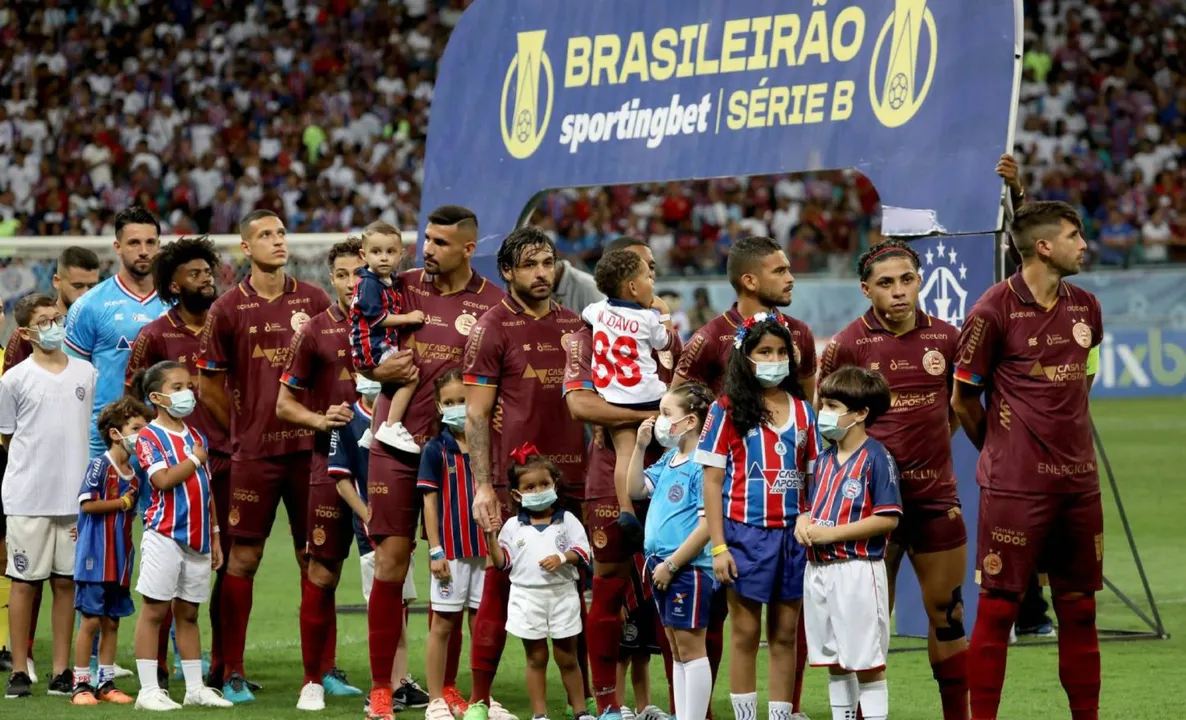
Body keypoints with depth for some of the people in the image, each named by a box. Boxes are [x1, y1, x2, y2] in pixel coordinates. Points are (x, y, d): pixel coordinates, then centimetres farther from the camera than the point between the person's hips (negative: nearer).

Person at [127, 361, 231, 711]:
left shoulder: (197, 436, 15)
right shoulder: (149, 436, -7)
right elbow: (164, 479, -22)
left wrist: (214, 537, 16)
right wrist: (195, 459, -11)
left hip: (198, 536, 6)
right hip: (165, 535, -6)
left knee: (188, 613, 12)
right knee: (155, 610, -3)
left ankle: (195, 687, 16)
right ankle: (148, 690, -2)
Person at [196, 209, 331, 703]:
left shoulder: (313, 302, 6)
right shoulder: (228, 309, 0)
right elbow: (209, 386, 6)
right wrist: (244, 428, 6)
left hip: (308, 446, 2)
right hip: (254, 453, -2)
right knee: (243, 556, -1)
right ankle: (233, 672, 3)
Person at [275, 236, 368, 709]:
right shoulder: (315, 333, 1)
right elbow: (284, 404, 4)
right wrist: (320, 419, -13)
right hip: (332, 462, -2)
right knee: (322, 572, -2)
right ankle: (314, 679, 5)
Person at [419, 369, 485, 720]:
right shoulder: (436, 450, -4)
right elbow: (430, 502, -6)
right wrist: (436, 551, -11)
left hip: (483, 550, 4)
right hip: (450, 552, -4)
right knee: (443, 626, 2)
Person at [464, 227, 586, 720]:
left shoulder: (574, 325, 13)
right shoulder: (494, 328, -2)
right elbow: (476, 414, -4)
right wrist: (483, 486, -11)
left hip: (571, 476, 5)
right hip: (512, 479, -5)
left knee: (574, 589, 4)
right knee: (500, 589, -2)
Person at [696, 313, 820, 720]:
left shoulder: (803, 411, 9)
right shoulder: (728, 410, -1)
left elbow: (814, 479, 10)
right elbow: (713, 481, -3)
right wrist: (718, 546, -9)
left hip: (793, 534, 3)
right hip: (746, 533, -3)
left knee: (785, 634, 6)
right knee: (746, 633, 2)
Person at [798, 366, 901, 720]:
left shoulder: (877, 458, -11)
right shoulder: (824, 459, 13)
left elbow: (887, 518, -17)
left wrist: (831, 533, -19)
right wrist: (804, 521, -3)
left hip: (858, 570, -8)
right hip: (818, 568, 8)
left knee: (867, 662, -3)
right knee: (834, 661, 14)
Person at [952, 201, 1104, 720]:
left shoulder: (1085, 308, 8)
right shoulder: (994, 311, -9)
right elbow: (963, 399, 0)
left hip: (1078, 480, 5)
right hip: (1015, 485, -5)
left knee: (1079, 608, 8)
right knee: (999, 606, -3)